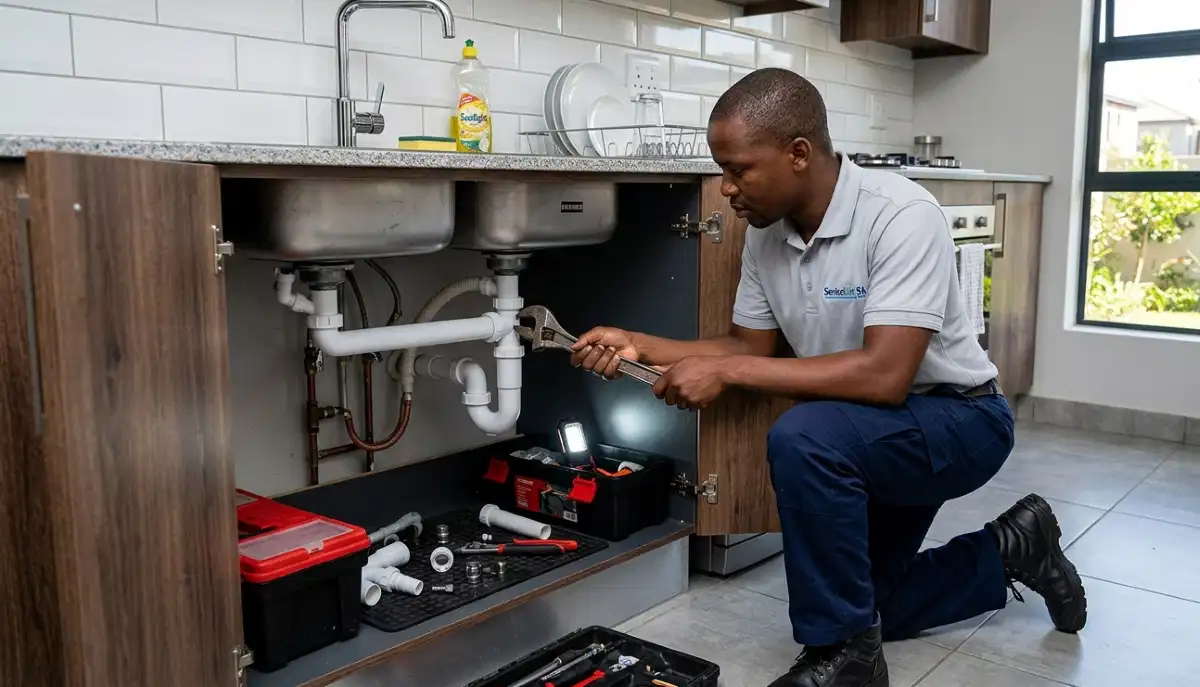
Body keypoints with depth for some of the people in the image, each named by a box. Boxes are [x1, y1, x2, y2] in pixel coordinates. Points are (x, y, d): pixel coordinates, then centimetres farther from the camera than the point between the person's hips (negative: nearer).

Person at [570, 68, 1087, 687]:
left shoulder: (901, 215, -29)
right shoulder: (766, 233, -7)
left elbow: (884, 375, -37)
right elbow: (749, 345, 3)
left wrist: (725, 372, -34)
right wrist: (638, 346, -10)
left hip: (958, 419, -8)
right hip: (871, 437, 8)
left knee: (802, 439, -35)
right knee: (860, 607, 14)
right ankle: (1008, 550, 33)